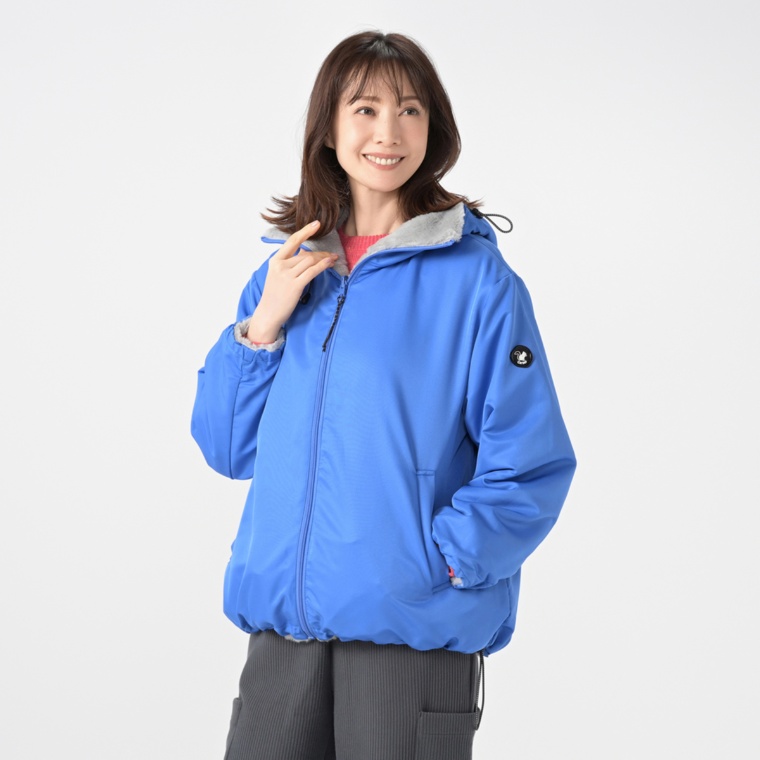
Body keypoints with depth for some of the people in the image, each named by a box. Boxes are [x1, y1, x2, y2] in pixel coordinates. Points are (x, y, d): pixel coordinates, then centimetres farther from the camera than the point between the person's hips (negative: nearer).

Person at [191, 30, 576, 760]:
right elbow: (228, 449, 10)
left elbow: (533, 464, -8)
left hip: (417, 631, -4)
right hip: (282, 623, 4)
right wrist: (264, 324, -2)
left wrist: (438, 561, -16)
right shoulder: (284, 274, 10)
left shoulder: (476, 279, -6)